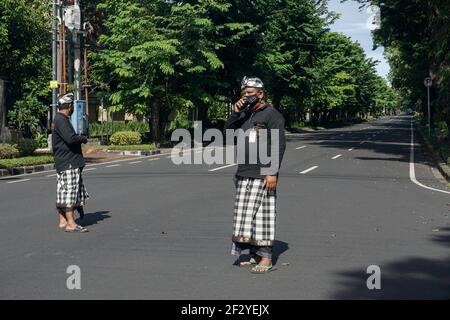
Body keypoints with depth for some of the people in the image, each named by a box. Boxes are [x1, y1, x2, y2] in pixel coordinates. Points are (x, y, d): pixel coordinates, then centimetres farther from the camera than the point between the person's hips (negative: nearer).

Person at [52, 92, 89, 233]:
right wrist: (83, 138, -10)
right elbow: (71, 138, -26)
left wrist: (79, 137, 11)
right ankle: (71, 224, -11)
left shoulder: (62, 119, 18)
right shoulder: (61, 120, -15)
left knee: (62, 192, 13)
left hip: (69, 162, 11)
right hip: (68, 163, -11)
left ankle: (63, 220, 20)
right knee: (69, 191, -11)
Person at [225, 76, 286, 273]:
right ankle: (254, 255, 16)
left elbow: (279, 145, -12)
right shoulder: (245, 115, 18)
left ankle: (266, 258, -3)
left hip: (263, 176, -8)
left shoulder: (272, 115, -6)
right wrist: (235, 113, 1)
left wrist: (273, 172, -19)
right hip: (244, 174, 8)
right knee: (246, 216, 8)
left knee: (262, 216, -7)